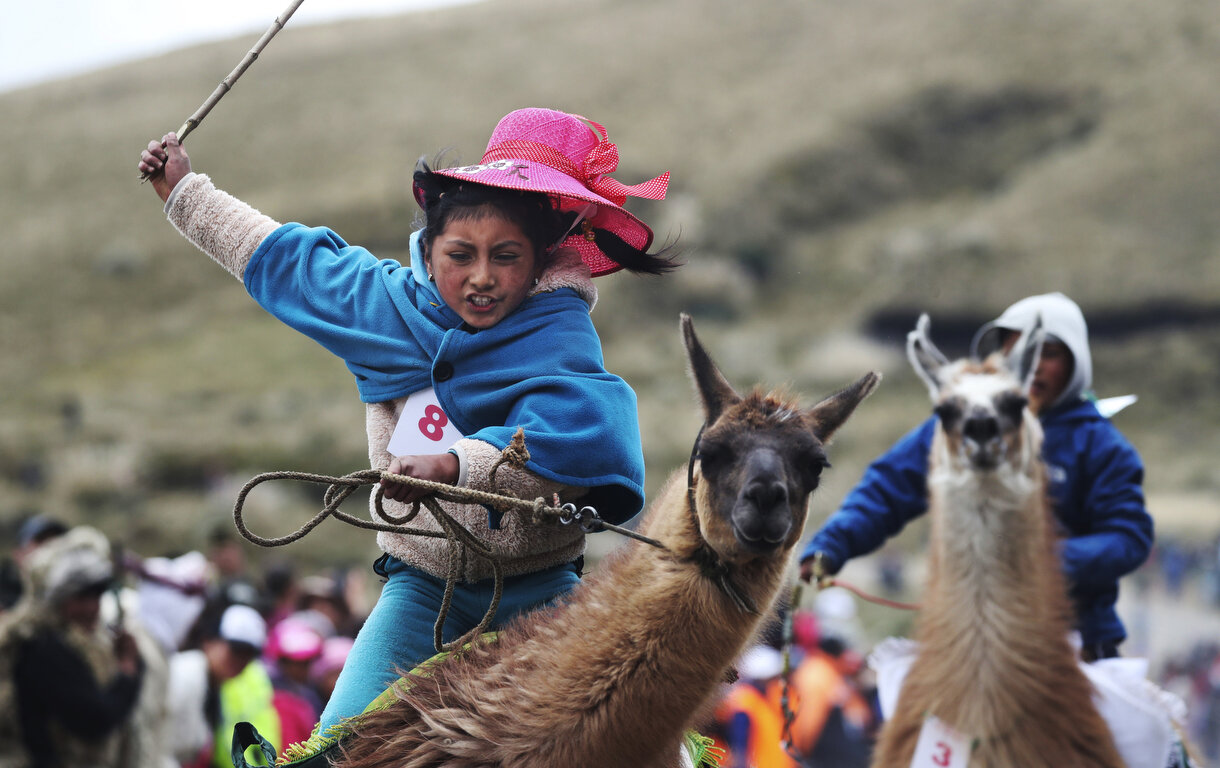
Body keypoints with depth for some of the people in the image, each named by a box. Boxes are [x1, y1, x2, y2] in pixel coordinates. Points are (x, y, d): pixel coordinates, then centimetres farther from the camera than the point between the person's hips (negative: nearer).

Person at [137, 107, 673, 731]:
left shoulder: (560, 337, -13)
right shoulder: (396, 302, 1)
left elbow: (568, 451, -33)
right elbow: (281, 256, 19)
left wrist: (456, 466, -45)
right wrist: (185, 190, 27)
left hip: (536, 589, -3)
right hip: (421, 586, 3)